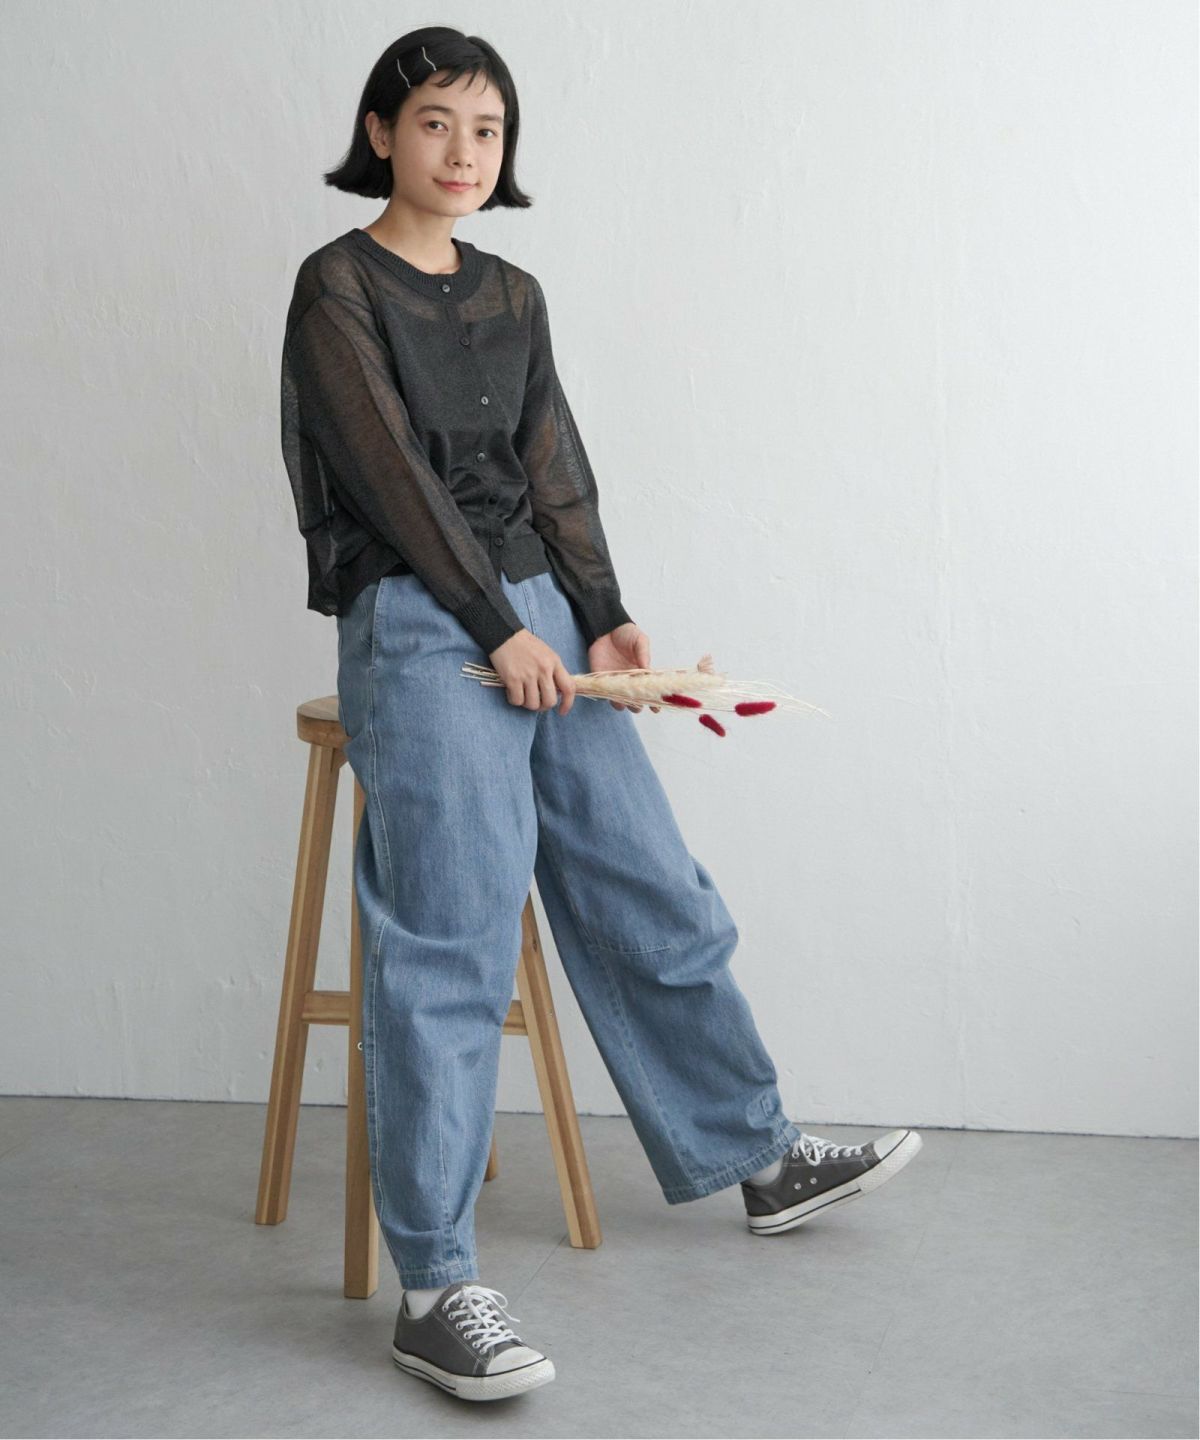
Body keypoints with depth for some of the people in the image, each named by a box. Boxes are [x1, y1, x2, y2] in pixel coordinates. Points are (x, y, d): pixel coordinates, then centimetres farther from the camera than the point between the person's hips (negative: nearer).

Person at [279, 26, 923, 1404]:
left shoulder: (513, 296, 18)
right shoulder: (337, 285, -1)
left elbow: (554, 469, 11)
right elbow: (390, 472, -9)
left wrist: (601, 615, -2)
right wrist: (500, 629, -12)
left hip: (540, 617, 7)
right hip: (414, 627, -6)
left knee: (654, 899, 10)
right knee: (449, 949, -14)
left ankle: (757, 1156, 27)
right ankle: (433, 1290, -11)